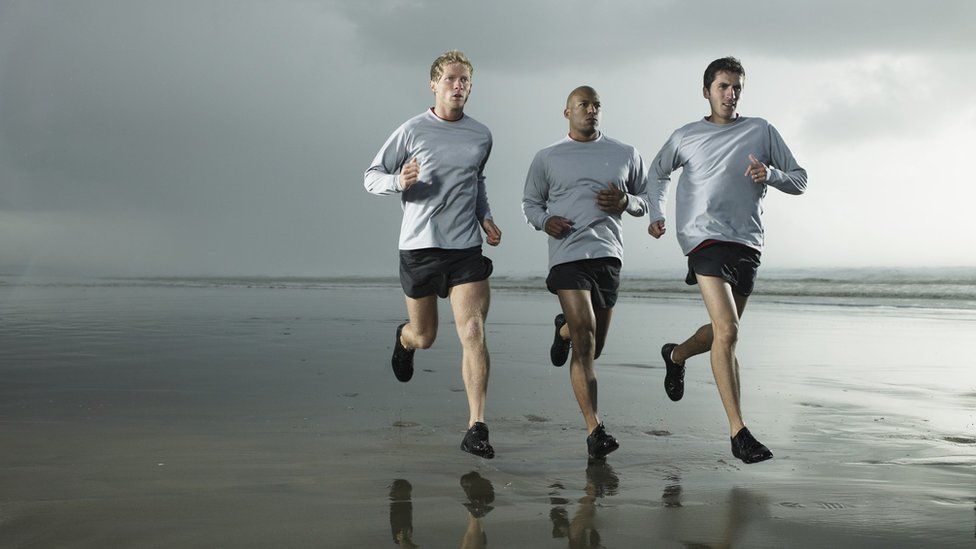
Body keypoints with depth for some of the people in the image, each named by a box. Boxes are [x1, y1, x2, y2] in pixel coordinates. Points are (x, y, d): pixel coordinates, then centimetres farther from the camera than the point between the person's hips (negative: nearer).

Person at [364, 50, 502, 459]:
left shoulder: (481, 136, 9)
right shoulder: (412, 131, -2)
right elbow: (371, 177, 2)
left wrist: (485, 217, 11)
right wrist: (400, 182, -20)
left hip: (467, 249, 2)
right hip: (419, 246, -2)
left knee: (473, 332, -13)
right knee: (424, 337, 12)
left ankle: (476, 429, -10)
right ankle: (404, 338, 51)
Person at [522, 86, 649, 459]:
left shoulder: (626, 155, 14)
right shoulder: (547, 158, 10)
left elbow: (646, 200, 21)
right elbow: (530, 202, 19)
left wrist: (626, 202, -2)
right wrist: (544, 221, -4)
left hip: (609, 256, 3)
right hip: (567, 256, -3)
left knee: (594, 346, 15)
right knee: (584, 344, -15)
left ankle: (564, 329, 50)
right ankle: (594, 430, -14)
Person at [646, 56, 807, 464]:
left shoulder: (761, 131, 12)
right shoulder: (686, 137, 11)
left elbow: (800, 181, 13)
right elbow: (657, 173, 27)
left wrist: (771, 174, -8)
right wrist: (656, 214, 12)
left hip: (748, 244, 3)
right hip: (705, 238, -3)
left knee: (722, 332, 14)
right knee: (727, 331, -18)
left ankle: (675, 356, 47)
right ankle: (738, 431, -15)